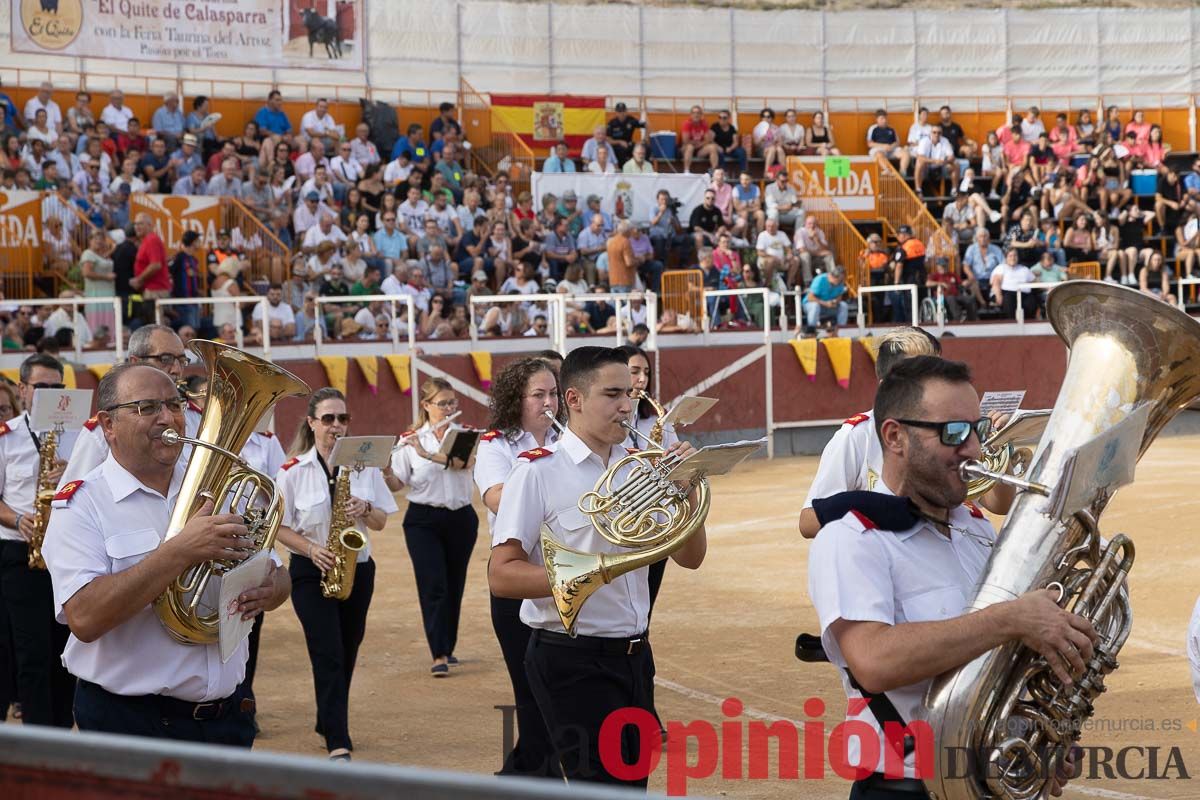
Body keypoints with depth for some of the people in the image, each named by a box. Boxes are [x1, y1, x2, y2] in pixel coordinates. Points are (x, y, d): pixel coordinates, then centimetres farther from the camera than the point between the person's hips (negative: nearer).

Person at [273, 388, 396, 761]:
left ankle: (329, 725, 34)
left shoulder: (365, 465, 3)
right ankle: (338, 745, -19)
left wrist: (365, 510, -16)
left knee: (346, 655, 14)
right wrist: (312, 550, -19)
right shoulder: (293, 471, -5)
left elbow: (381, 521, 6)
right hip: (312, 573, -4)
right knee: (328, 656, -14)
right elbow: (281, 528, -3)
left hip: (357, 570, 4)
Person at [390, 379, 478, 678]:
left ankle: (448, 648, 23)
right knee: (433, 585, -10)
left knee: (454, 585, 9)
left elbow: (464, 463, -19)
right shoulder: (410, 440, 0)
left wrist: (425, 453, -28)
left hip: (460, 518, 2)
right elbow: (395, 484, -1)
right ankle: (439, 656, -11)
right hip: (423, 520, -2)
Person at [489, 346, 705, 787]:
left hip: (634, 655, 7)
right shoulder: (538, 471, -10)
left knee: (633, 782, 14)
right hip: (573, 663, -6)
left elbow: (690, 557, 9)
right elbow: (501, 575, -15)